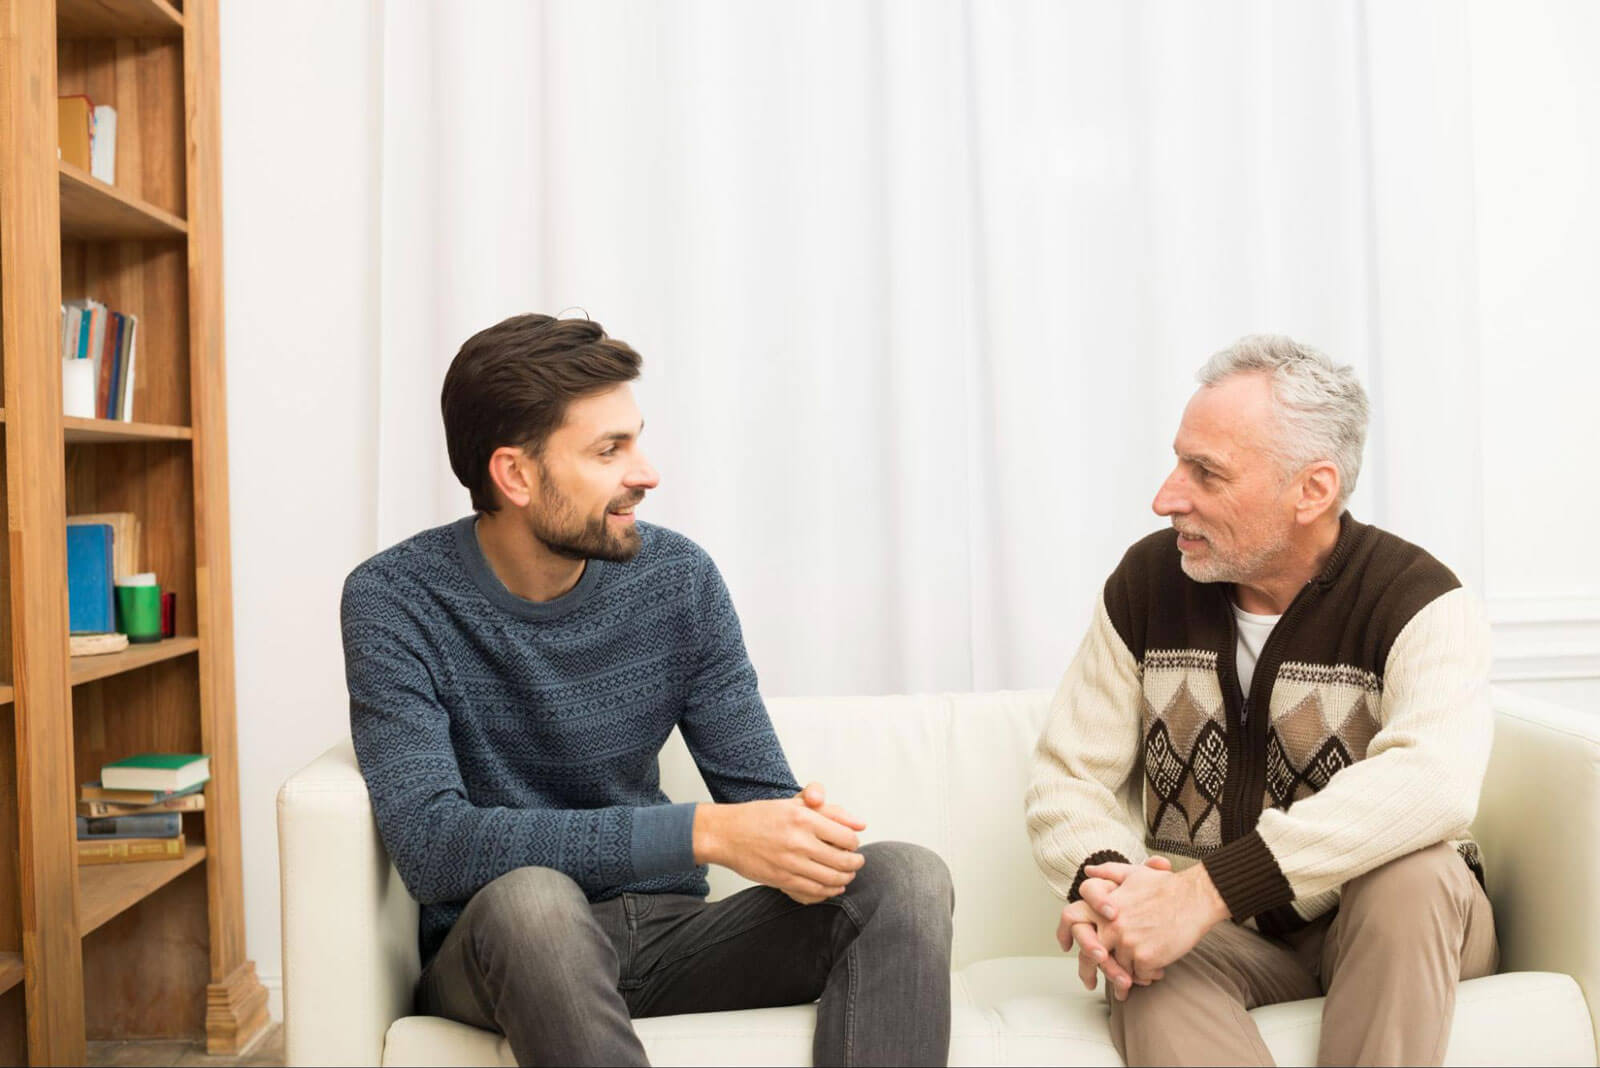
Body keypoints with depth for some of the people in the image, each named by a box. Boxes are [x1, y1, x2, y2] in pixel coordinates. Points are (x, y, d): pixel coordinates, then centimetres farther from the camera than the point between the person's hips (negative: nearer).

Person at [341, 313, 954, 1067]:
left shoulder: (679, 579, -3)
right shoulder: (394, 600, -14)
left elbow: (758, 788, 0)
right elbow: (429, 844, -25)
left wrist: (801, 844, -26)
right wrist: (700, 833, -32)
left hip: (668, 932, 4)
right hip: (501, 950, -3)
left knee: (906, 879, -18)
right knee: (528, 896, -38)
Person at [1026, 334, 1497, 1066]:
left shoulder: (1419, 603, -15)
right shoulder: (1147, 582, -3)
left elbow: (1435, 780, -36)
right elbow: (1068, 773, -3)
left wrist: (1208, 888, -43)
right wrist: (1102, 877, -27)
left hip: (1393, 932, 0)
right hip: (1216, 931, 1)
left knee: (1408, 871, -35)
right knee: (1145, 966, -34)